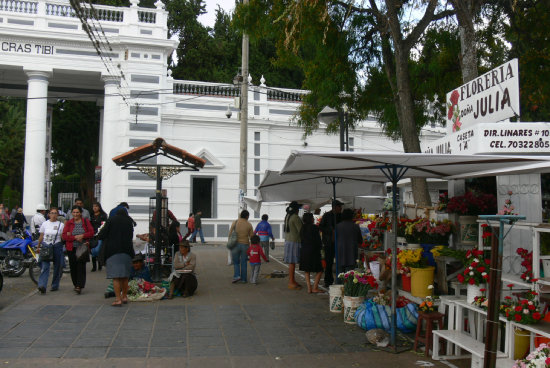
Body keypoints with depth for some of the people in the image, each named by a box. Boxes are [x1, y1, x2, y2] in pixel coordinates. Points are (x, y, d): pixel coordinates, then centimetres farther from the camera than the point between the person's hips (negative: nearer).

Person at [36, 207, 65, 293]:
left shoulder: (61, 224, 4)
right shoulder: (45, 224, 8)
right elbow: (41, 236, 14)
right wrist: (38, 247, 16)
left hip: (57, 247, 0)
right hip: (45, 246, 0)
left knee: (57, 267, 5)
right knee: (44, 266, -12)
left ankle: (55, 285, 18)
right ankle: (42, 286, -20)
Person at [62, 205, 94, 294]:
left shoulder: (86, 222, 5)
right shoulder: (68, 223, 7)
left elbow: (91, 233, -1)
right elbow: (64, 236, -2)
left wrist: (82, 236, -16)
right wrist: (75, 237, -14)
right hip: (72, 248, 2)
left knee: (81, 266, -9)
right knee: (73, 267, 7)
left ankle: (79, 286, -11)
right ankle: (76, 284, 25)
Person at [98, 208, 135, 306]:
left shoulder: (111, 220, 0)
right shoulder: (129, 222, 7)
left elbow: (102, 235, -4)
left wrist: (99, 235, 18)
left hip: (113, 251, -3)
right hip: (126, 251, 3)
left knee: (115, 277, -4)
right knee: (125, 276, 15)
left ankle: (118, 299, -7)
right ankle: (124, 297, 24)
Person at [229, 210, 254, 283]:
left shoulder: (235, 222, -3)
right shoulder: (249, 225, -1)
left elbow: (230, 233, -4)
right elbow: (251, 237, 2)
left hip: (235, 244, 0)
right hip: (245, 244, 1)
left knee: (236, 262, 12)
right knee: (243, 263, 9)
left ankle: (236, 275, -5)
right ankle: (243, 279, 12)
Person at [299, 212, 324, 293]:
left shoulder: (302, 228, 6)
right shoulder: (314, 227, -12)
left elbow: (301, 239, 11)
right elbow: (318, 240, -9)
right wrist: (320, 246, 9)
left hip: (304, 251, 6)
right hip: (313, 251, -6)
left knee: (307, 271, 15)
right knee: (319, 270, 5)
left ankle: (309, 288, 10)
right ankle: (315, 288, 1)